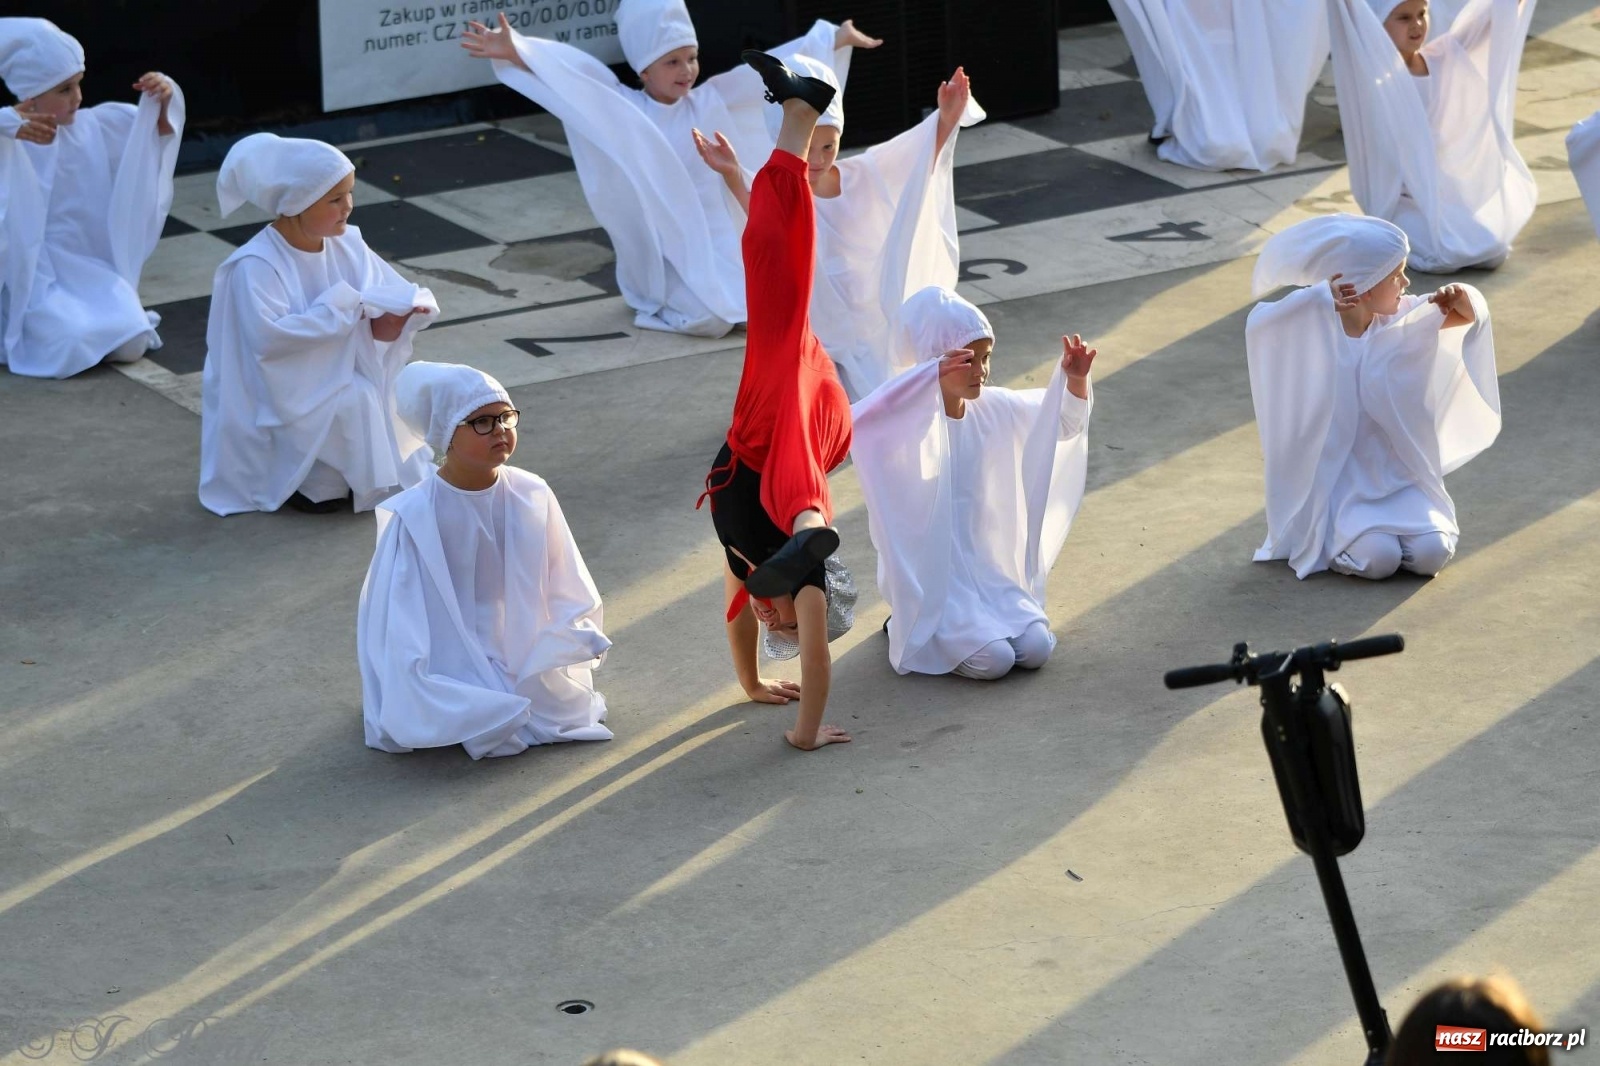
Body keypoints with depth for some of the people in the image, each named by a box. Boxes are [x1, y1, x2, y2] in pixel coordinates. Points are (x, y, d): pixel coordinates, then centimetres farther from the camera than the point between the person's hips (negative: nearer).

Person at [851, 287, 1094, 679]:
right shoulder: (911, 417, -20)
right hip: (929, 575, -6)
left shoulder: (993, 408, 1)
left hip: (986, 568, 6)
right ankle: (909, 628, 8)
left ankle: (961, 624, 17)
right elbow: (856, 426, -43)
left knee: (1035, 649, -10)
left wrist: (1075, 379, -12)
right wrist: (930, 379, -53)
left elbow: (1065, 424, 11)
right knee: (993, 660, -19)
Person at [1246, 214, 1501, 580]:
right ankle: (1322, 540, 7)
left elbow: (1469, 315, 8)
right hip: (1335, 482, -5)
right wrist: (1322, 298, -43)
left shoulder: (1399, 320, 1)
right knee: (1378, 559, -26)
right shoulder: (1315, 328, -15)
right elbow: (1258, 324, -33)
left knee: (1431, 553, -18)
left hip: (1396, 477, 5)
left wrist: (1460, 296, -15)